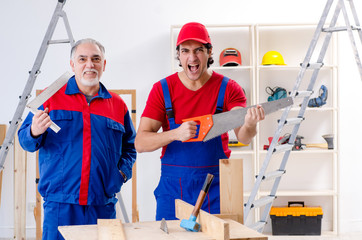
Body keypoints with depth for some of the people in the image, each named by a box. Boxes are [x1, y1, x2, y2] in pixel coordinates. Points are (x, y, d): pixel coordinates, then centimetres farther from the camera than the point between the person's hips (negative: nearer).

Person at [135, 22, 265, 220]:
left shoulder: (228, 89, -1)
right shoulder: (162, 89, -1)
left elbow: (242, 137, -16)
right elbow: (140, 143, -8)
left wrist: (249, 125, -40)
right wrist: (175, 134, -26)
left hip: (216, 187, 0)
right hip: (173, 187, 0)